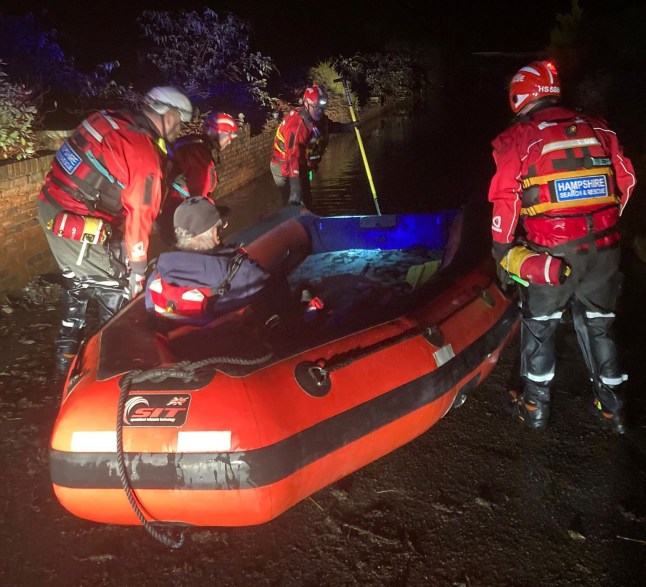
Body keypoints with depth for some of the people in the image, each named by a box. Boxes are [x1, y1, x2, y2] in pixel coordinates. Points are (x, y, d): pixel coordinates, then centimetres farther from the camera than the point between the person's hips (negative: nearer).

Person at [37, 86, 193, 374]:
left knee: (77, 284, 27)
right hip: (81, 229, -9)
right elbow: (139, 216, -18)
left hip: (51, 208, 9)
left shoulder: (110, 119, 2)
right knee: (117, 295, 10)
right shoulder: (146, 157, -19)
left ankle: (67, 353, 41)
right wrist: (138, 270, -9)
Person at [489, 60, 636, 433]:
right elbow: (626, 180, 9)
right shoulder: (598, 129, 8)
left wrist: (503, 252, 1)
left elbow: (505, 199, -8)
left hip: (550, 250, -4)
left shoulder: (517, 139, -4)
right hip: (603, 248, 4)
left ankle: (536, 407, 21)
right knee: (598, 324, 18)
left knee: (539, 325, 13)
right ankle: (613, 407, 28)